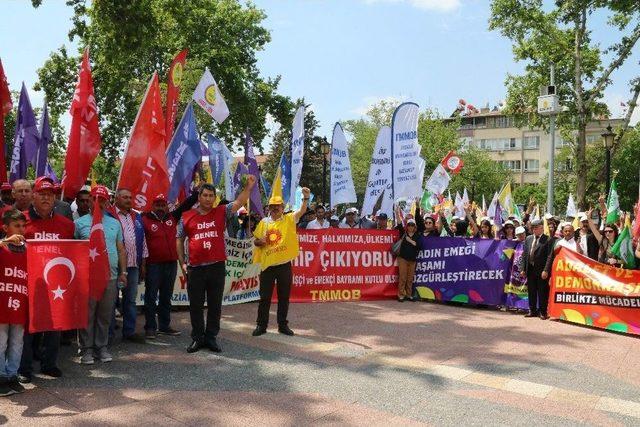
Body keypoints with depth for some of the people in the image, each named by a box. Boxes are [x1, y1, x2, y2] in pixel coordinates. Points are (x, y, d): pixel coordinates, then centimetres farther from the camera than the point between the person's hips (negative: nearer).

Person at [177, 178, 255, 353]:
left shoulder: (221, 212, 6)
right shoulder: (187, 216, 5)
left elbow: (238, 203, -4)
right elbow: (179, 240, 10)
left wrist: (248, 186, -18)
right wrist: (182, 263, 4)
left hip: (217, 267, 1)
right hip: (195, 268, 0)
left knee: (215, 305, 8)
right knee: (196, 305, 8)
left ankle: (211, 337, 20)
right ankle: (197, 338, 21)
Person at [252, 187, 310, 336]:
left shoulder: (289, 219, 1)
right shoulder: (264, 222, 5)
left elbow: (302, 211, -14)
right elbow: (255, 241, 11)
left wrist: (306, 198, -31)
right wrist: (259, 242, -12)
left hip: (285, 265, 0)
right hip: (267, 265, 1)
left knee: (284, 297, 8)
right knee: (265, 297, 6)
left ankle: (283, 325, 20)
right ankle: (261, 325, 17)